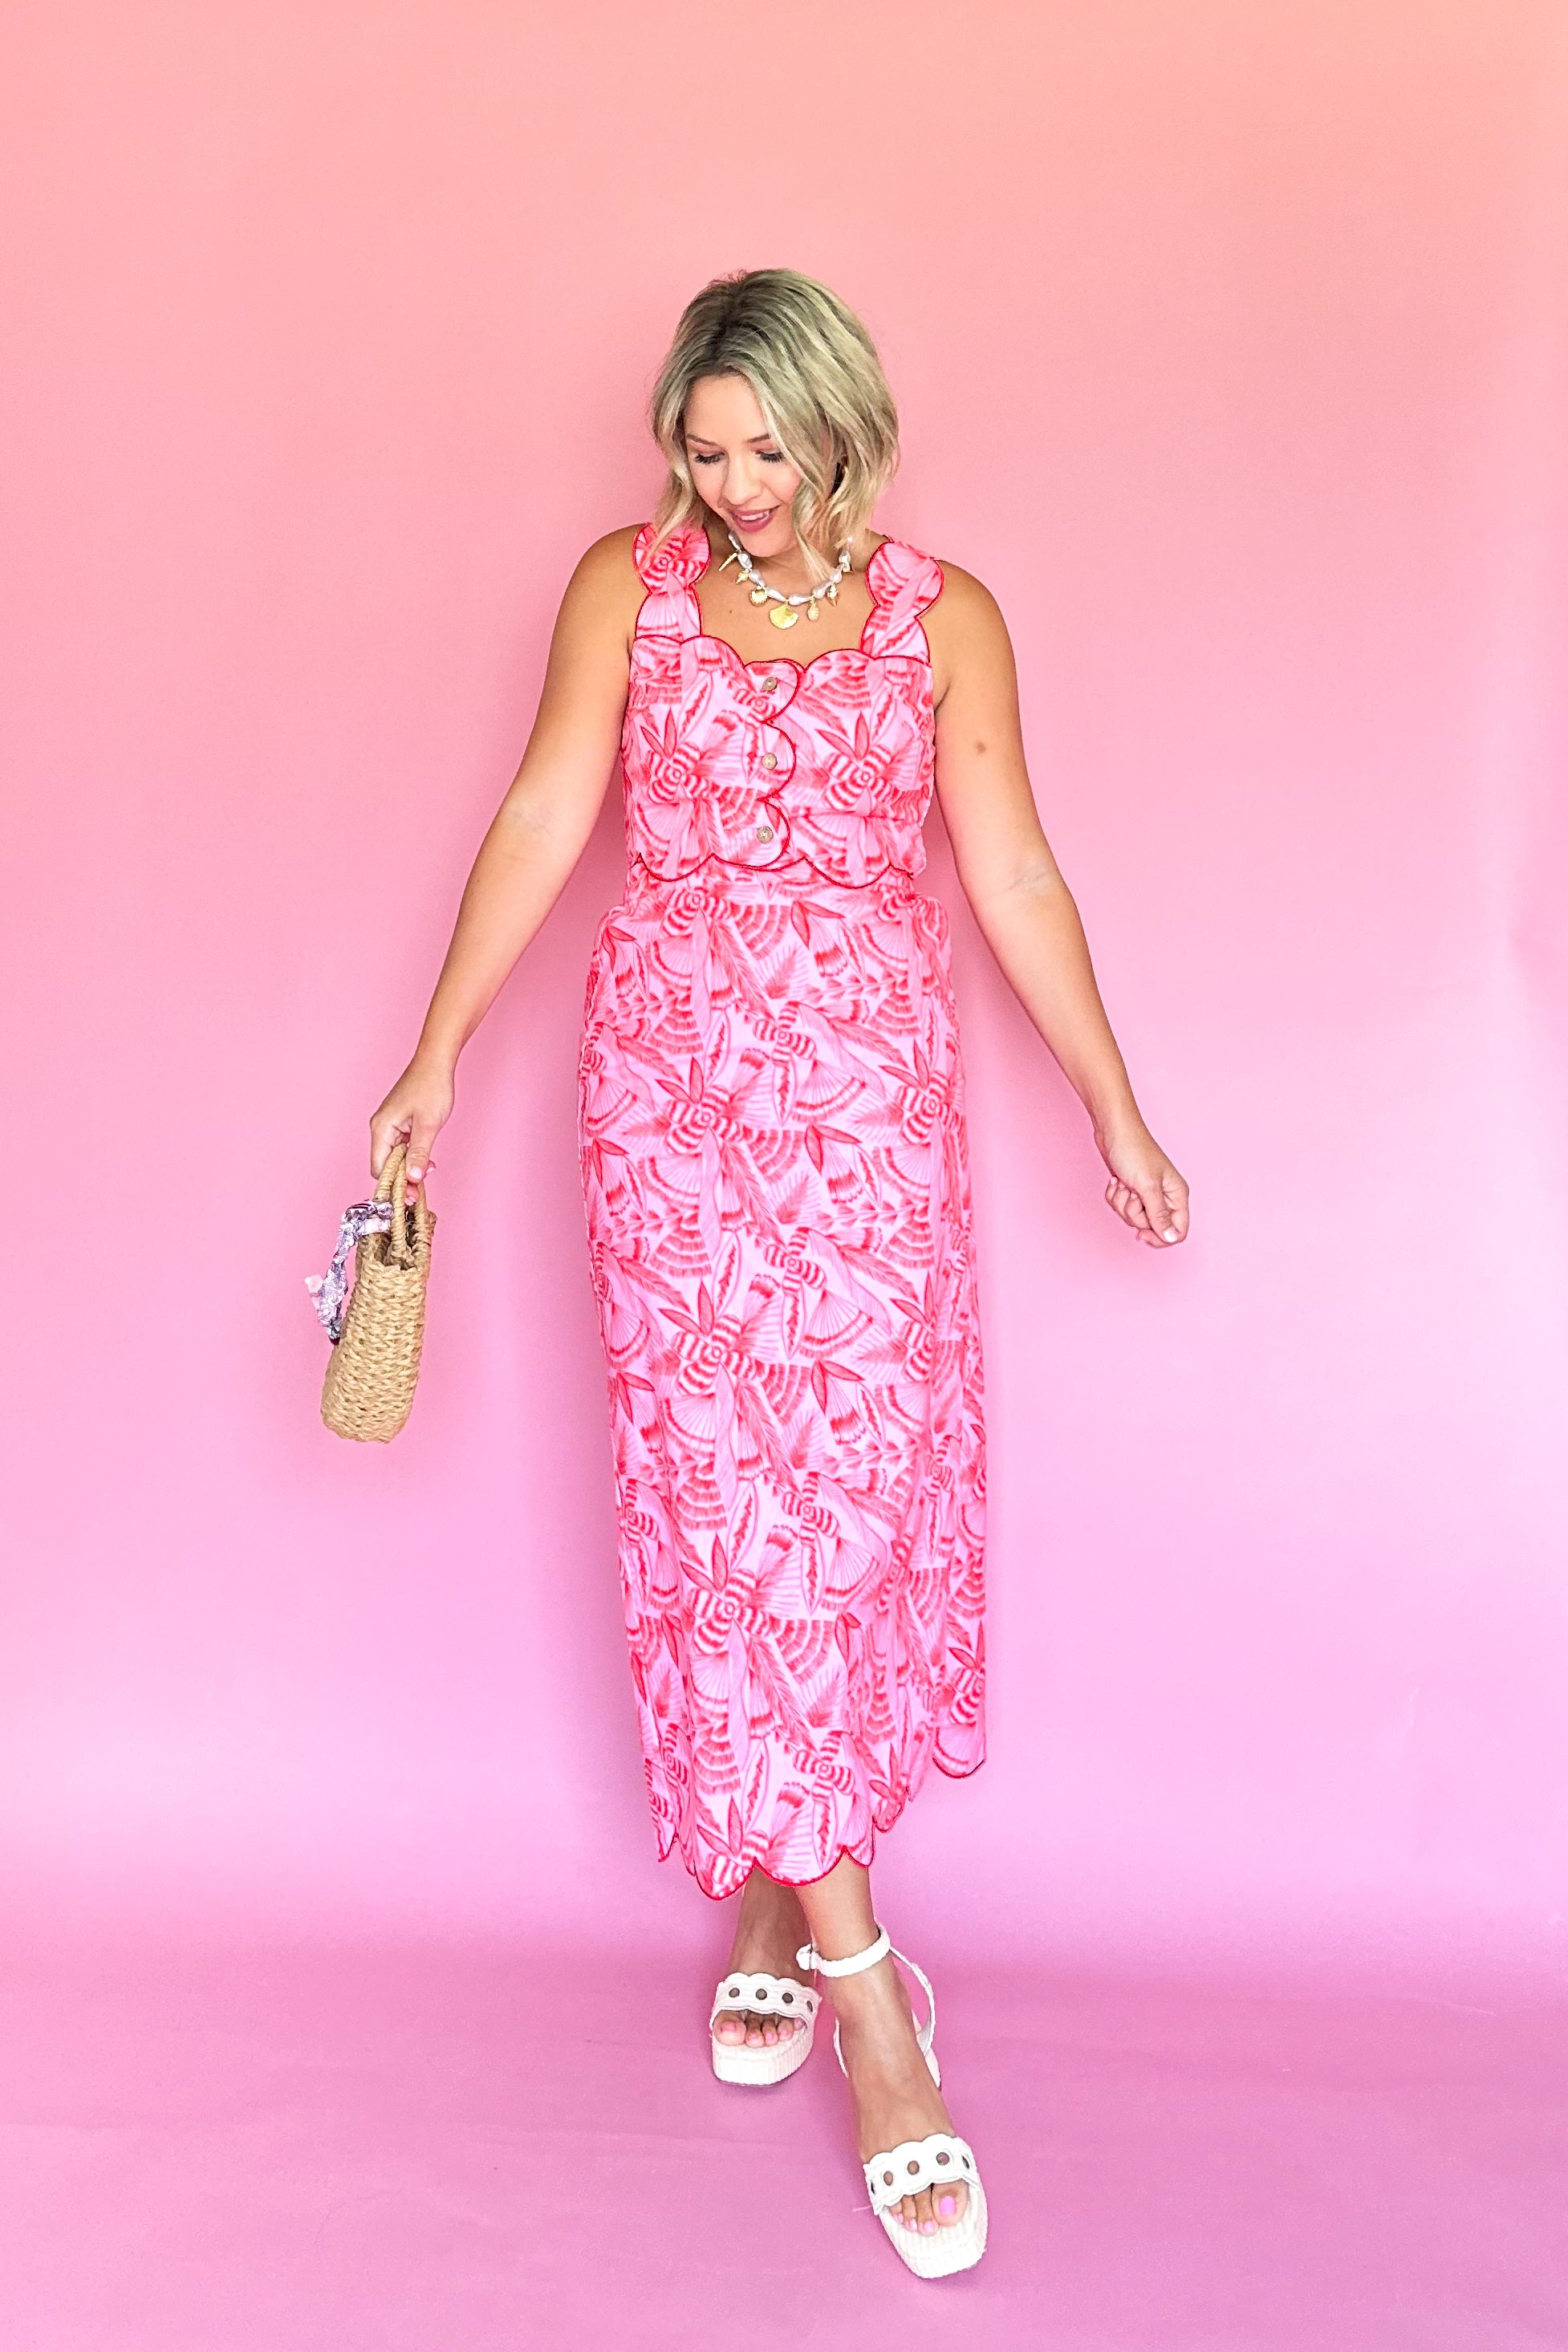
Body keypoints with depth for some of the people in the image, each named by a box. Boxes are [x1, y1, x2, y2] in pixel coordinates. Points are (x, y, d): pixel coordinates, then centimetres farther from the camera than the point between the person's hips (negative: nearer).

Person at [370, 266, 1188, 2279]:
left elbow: (1012, 875, 7)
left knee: (864, 1491, 0)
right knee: (726, 1501, -6)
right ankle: (868, 1998, 1)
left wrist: (1115, 1111, 8)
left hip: (875, 1096, 1)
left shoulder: (943, 619, 6)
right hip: (674, 1089, 0)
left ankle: (769, 1904, 22)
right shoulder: (626, 585, 6)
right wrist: (437, 1055, 2)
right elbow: (544, 818, 5)